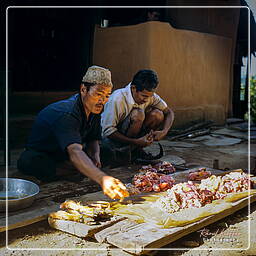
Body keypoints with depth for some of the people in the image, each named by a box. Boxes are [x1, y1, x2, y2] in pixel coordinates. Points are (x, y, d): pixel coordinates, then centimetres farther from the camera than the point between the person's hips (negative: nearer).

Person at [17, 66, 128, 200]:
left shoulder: (93, 108, -9)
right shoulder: (66, 113, -35)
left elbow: (93, 140, 6)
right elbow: (74, 152, -52)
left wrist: (95, 156, -18)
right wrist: (102, 179, -68)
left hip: (63, 158, 8)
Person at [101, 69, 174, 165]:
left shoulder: (150, 96, -10)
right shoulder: (117, 99, -28)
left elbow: (169, 112, -1)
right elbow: (108, 131, -27)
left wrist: (164, 131, -21)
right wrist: (136, 142, -31)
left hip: (134, 138, 6)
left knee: (158, 115, -16)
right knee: (138, 114, -30)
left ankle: (136, 150, -3)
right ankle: (124, 150, -11)